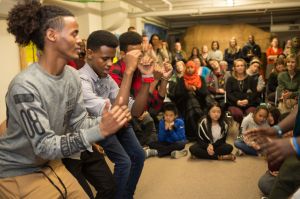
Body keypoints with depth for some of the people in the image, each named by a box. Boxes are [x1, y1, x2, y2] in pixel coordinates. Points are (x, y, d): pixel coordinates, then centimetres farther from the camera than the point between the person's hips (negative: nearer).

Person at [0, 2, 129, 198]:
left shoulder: (73, 76, -7)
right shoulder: (25, 86, -30)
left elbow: (79, 123, -5)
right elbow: (44, 146, -29)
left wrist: (106, 121, -25)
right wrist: (100, 130, -36)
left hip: (50, 163, 6)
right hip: (18, 172, -6)